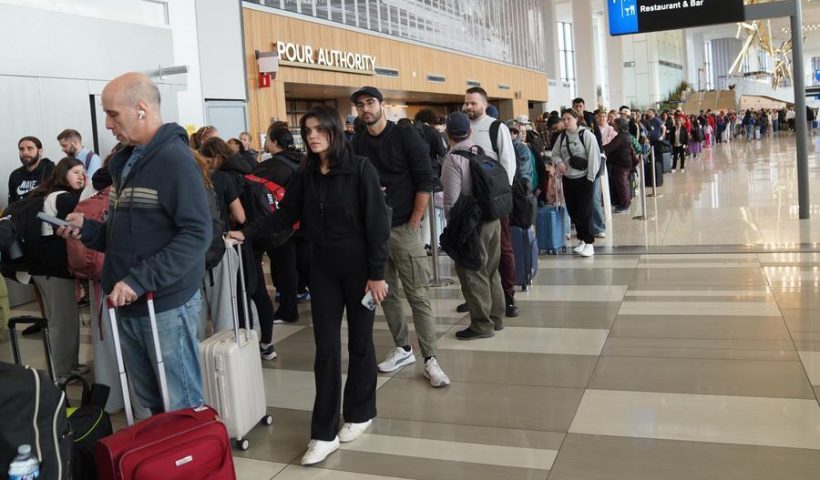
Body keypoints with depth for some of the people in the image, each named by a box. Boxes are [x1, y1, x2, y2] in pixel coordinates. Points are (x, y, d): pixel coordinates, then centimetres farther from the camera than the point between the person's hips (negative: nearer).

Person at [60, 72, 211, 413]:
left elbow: (197, 234, -22)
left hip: (166, 305, -8)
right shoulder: (125, 161, 14)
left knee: (183, 407, 3)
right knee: (151, 403, 19)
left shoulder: (173, 158, -13)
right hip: (129, 306, 8)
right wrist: (87, 230, 2)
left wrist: (139, 280, -25)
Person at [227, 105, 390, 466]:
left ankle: (360, 413, 29)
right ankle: (324, 433, 7)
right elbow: (284, 215, 8)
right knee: (326, 348, 3)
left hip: (359, 266, -4)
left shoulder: (360, 169, -11)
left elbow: (376, 223, -13)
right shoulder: (306, 175, 4)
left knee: (360, 342, 10)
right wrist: (247, 233, -3)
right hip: (323, 268, 4)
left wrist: (377, 273, -15)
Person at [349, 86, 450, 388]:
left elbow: (425, 181, -6)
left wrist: (413, 223, -9)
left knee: (417, 295, -5)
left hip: (404, 227, -4)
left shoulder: (405, 136, -3)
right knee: (386, 294, 9)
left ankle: (430, 359, 1)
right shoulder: (356, 144, 8)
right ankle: (403, 349, 23)